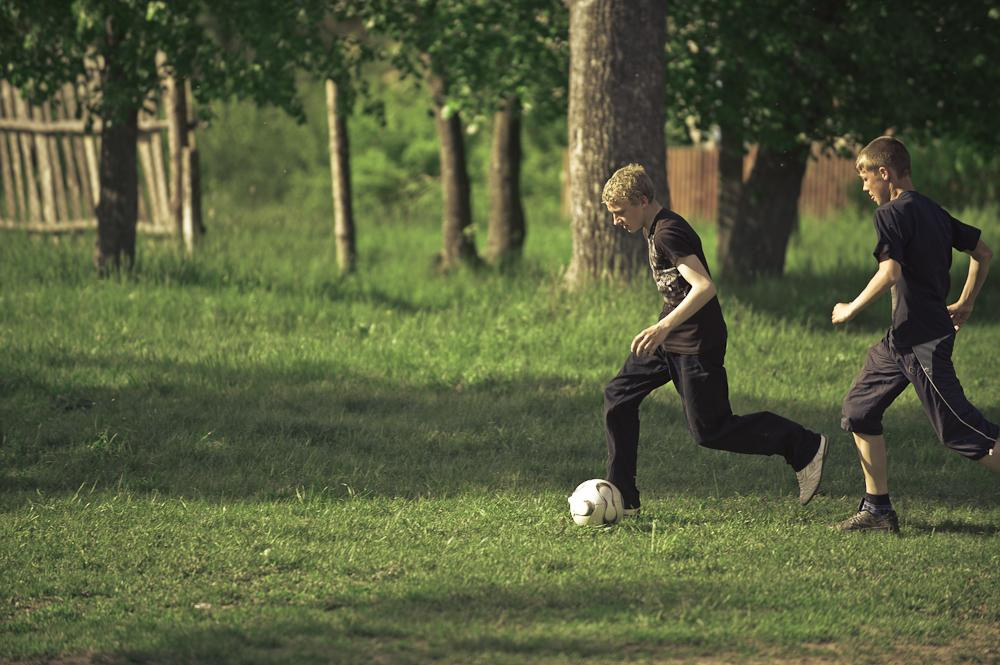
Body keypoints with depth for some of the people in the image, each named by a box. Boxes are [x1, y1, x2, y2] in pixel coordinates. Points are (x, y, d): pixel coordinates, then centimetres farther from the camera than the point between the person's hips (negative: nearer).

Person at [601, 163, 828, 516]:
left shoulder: (668, 233, -21)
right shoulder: (655, 229, 11)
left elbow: (705, 287, -31)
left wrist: (664, 326, -40)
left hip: (696, 344, -10)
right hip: (670, 341, 10)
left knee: (709, 430, -5)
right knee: (618, 397, 6)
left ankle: (805, 447, 6)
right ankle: (622, 498, 10)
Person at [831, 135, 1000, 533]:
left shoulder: (891, 214, -12)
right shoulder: (933, 212, 15)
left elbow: (889, 273, -24)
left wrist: (851, 309, -12)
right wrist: (964, 305, 28)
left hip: (921, 340, -10)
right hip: (902, 340, 10)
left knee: (959, 428, -9)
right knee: (859, 409, 13)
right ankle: (877, 510, 14)